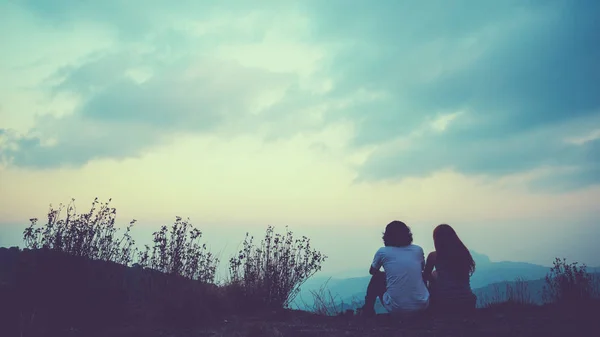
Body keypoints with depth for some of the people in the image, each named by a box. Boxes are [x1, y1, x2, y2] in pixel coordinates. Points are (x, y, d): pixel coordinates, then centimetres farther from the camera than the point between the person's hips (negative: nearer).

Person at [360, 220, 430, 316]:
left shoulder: (383, 252, -1)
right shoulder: (418, 250, 4)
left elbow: (372, 271, 19)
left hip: (395, 308, -2)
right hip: (422, 305, 2)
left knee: (377, 277, 23)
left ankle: (368, 310, 33)